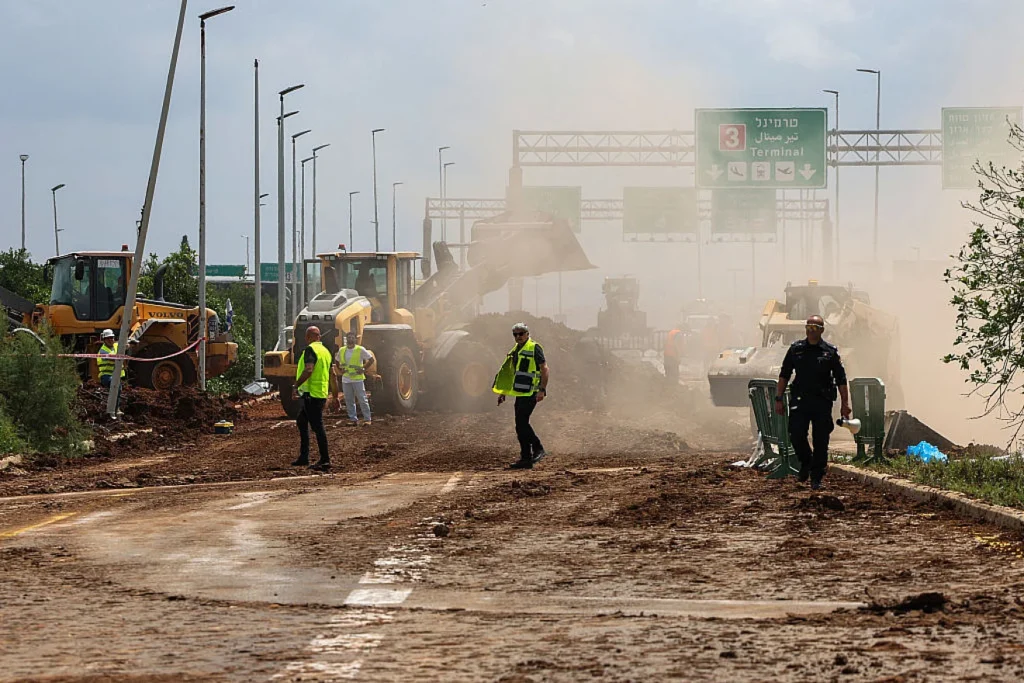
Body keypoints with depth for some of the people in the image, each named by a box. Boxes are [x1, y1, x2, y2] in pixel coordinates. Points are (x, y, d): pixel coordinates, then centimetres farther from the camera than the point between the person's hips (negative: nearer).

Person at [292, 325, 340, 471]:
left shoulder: (310, 350, -12)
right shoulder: (325, 351, 16)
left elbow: (308, 370, -25)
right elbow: (332, 375, 16)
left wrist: (296, 385, -18)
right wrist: (336, 397, 18)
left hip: (311, 394, -10)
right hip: (322, 393, 10)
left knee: (317, 426, -8)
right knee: (301, 422, 21)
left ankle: (325, 460, -9)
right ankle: (303, 457, 24)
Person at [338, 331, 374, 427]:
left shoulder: (360, 350, -4)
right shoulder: (342, 350, 9)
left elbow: (371, 359, -1)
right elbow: (338, 362, 24)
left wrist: (364, 369, -8)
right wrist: (341, 369, 7)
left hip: (357, 379, -4)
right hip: (346, 380, 4)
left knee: (362, 400, -4)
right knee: (349, 401, 6)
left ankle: (367, 419, 0)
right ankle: (353, 419, 13)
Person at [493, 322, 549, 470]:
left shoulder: (534, 348, -7)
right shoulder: (515, 351, 20)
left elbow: (544, 369, -13)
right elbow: (511, 374, 27)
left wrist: (542, 390, -21)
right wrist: (503, 392, 24)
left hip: (530, 393, -9)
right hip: (520, 393, 9)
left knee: (521, 423, -16)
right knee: (521, 425, 7)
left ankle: (538, 449, -6)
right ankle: (526, 459, 9)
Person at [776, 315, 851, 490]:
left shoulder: (830, 352, 3)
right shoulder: (796, 349, 7)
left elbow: (841, 380, 4)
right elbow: (784, 375, 10)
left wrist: (845, 403, -1)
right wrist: (779, 399, 5)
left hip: (822, 403, -1)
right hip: (800, 400, 1)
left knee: (821, 441, 0)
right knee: (796, 435, -7)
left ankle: (816, 478, 8)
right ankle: (806, 463, 21)